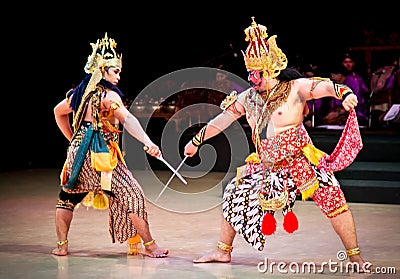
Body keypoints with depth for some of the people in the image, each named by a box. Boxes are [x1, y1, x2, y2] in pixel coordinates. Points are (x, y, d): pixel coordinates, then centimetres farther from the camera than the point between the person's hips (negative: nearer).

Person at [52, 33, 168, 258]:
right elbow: (128, 119, -26)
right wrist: (148, 142, -37)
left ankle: (61, 245, 18)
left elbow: (58, 111, 30)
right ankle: (149, 245, -2)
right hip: (101, 155, -7)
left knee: (67, 196, 21)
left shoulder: (79, 93, 13)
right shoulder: (108, 95, -10)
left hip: (79, 152, 7)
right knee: (132, 195, -2)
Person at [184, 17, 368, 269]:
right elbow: (223, 119, 12)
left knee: (332, 198, -16)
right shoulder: (248, 97, 4)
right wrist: (197, 140, 16)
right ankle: (223, 251, 25)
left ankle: (355, 257, -6)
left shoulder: (294, 88, -13)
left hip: (299, 162, -5)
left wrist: (345, 93, -48)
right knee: (234, 196, 9)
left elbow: (324, 87, -27)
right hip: (265, 165, 6)